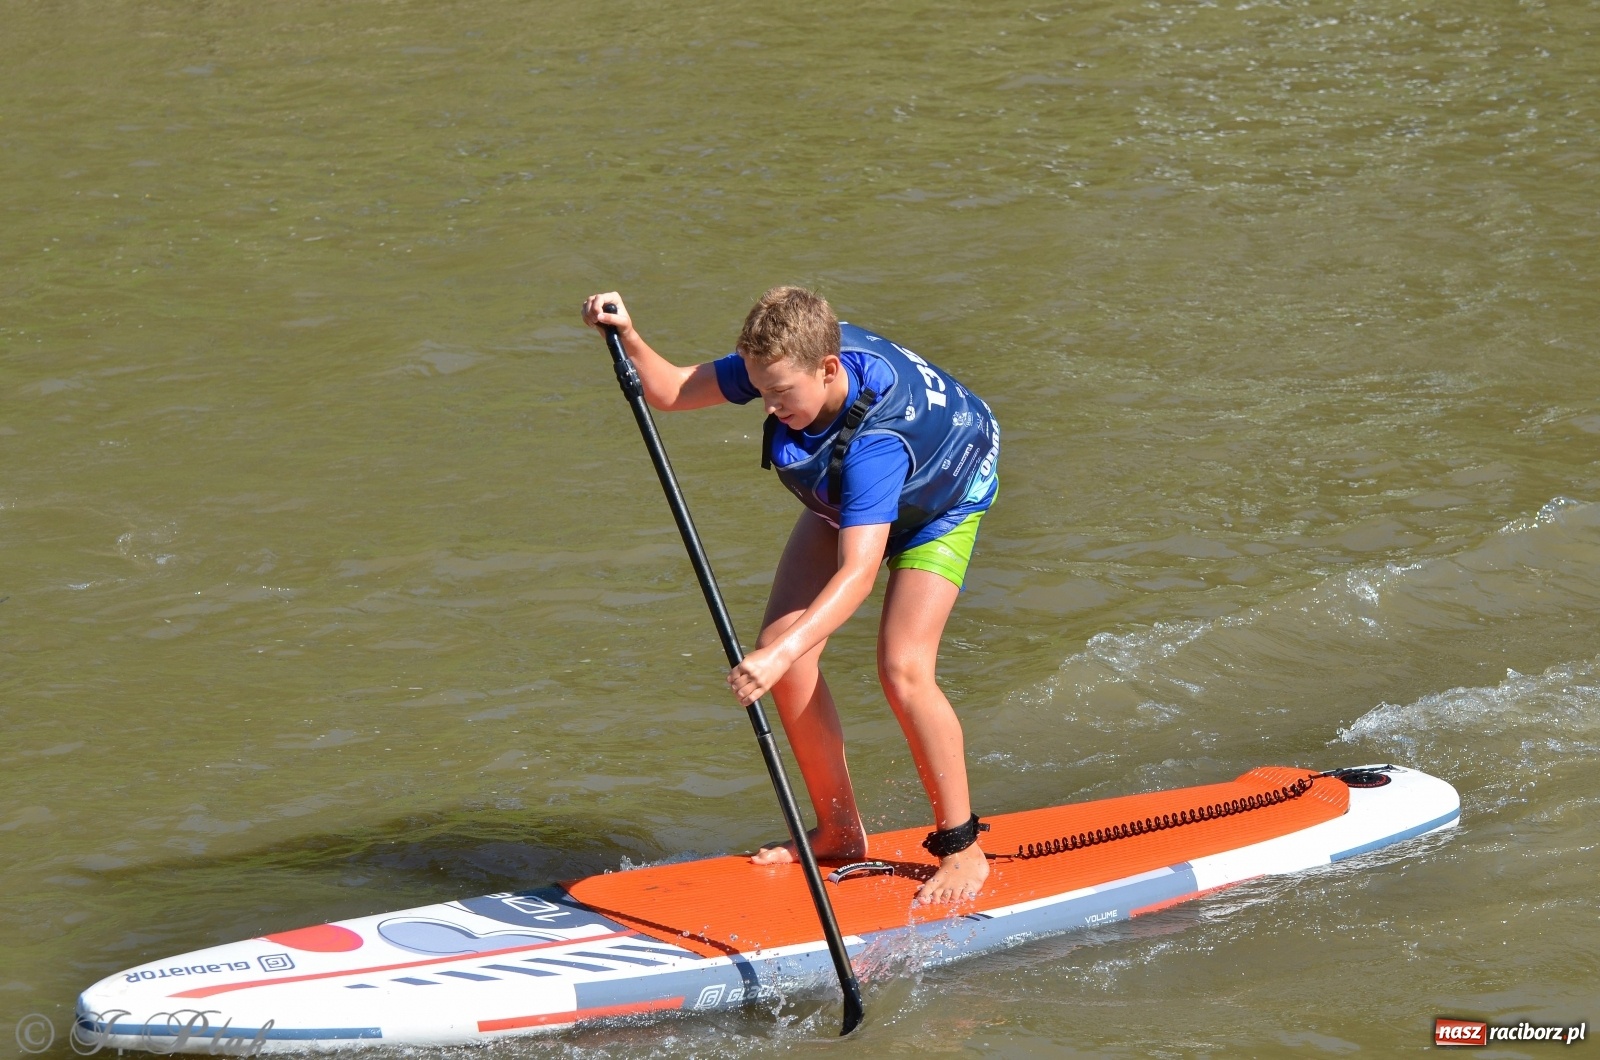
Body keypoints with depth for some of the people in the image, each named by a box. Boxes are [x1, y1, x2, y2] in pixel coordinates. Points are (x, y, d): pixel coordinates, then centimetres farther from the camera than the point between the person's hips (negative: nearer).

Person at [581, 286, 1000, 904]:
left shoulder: (875, 436, -46)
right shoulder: (789, 358, -27)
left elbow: (858, 573, -55)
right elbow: (671, 392, -15)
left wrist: (783, 656, -65)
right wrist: (629, 339, -36)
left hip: (940, 501, -7)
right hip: (843, 500, 7)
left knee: (902, 667, -23)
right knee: (779, 641, -9)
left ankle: (962, 848, -5)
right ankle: (839, 832, 4)